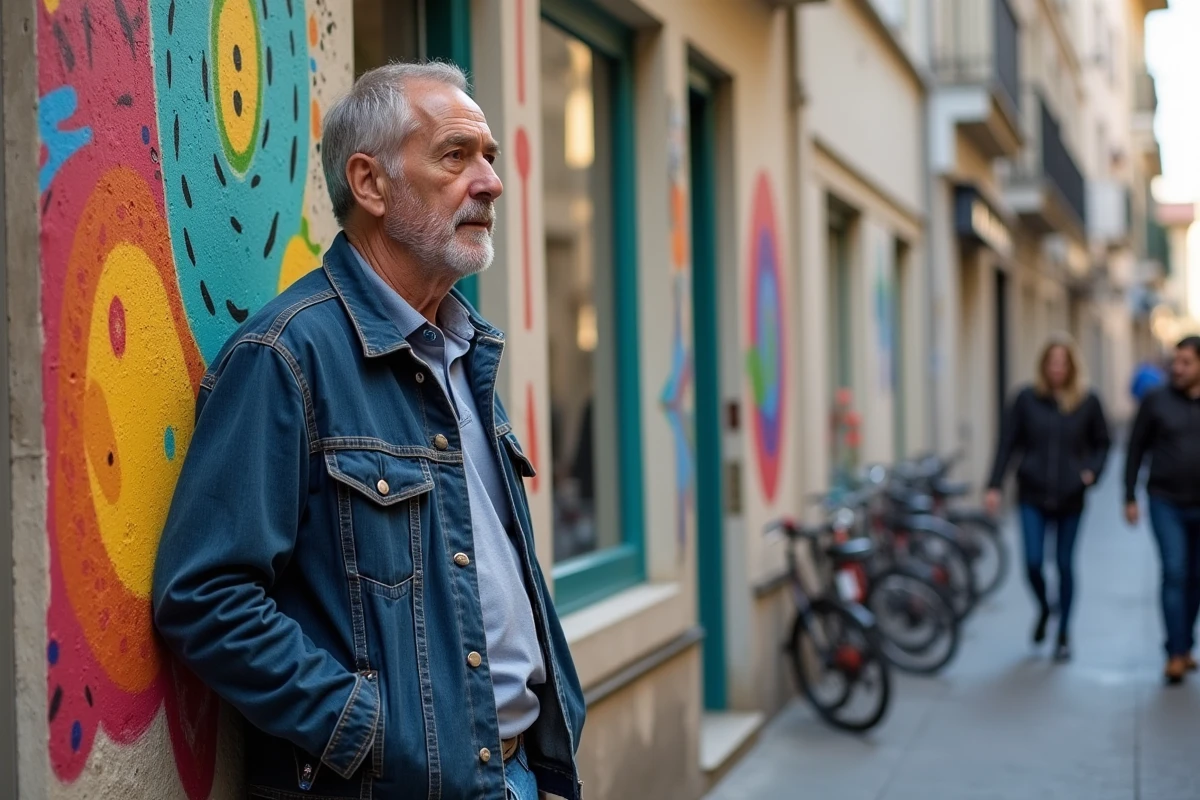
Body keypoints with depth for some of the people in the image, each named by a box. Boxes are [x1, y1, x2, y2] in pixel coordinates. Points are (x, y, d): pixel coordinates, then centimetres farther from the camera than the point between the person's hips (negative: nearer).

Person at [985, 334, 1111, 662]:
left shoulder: (1087, 402, 0)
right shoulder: (1027, 399, -2)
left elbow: (1102, 443, 11)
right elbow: (1007, 444, 0)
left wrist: (1092, 471, -7)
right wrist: (994, 486, -6)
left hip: (1070, 498, 0)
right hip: (1033, 495, 0)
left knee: (1065, 564, 6)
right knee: (1033, 563, -6)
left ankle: (1063, 634, 22)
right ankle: (1043, 610, 27)